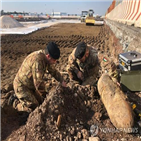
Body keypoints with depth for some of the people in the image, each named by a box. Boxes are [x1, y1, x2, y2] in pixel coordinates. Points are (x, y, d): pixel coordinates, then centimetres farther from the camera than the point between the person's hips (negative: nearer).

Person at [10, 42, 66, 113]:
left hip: (31, 85, 9)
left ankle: (20, 99, 27)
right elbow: (39, 84, -38)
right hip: (22, 87, -9)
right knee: (34, 108, -6)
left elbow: (53, 71, 8)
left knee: (40, 102, 16)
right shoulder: (37, 61, -37)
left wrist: (62, 81, -4)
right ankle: (16, 105, 16)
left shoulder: (46, 58, -6)